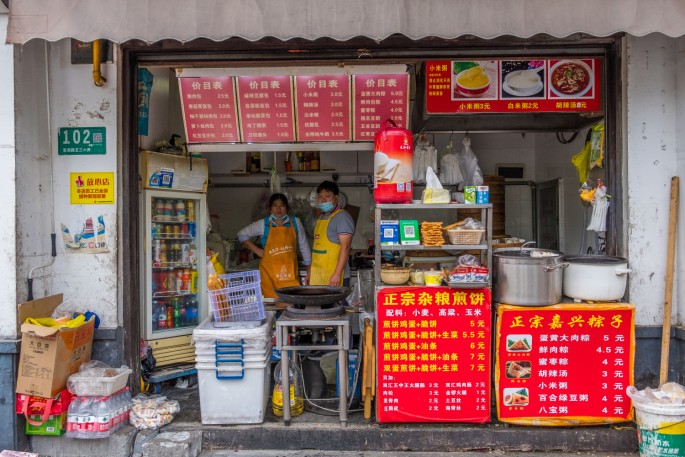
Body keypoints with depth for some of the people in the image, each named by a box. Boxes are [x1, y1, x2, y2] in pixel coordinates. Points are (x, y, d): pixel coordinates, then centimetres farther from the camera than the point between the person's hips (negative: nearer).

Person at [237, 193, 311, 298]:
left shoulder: (295, 222, 6)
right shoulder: (263, 224, 4)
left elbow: (304, 246, 13)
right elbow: (242, 235, 14)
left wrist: (309, 269, 14)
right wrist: (257, 251, 5)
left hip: (290, 273, 1)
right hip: (270, 271, -1)